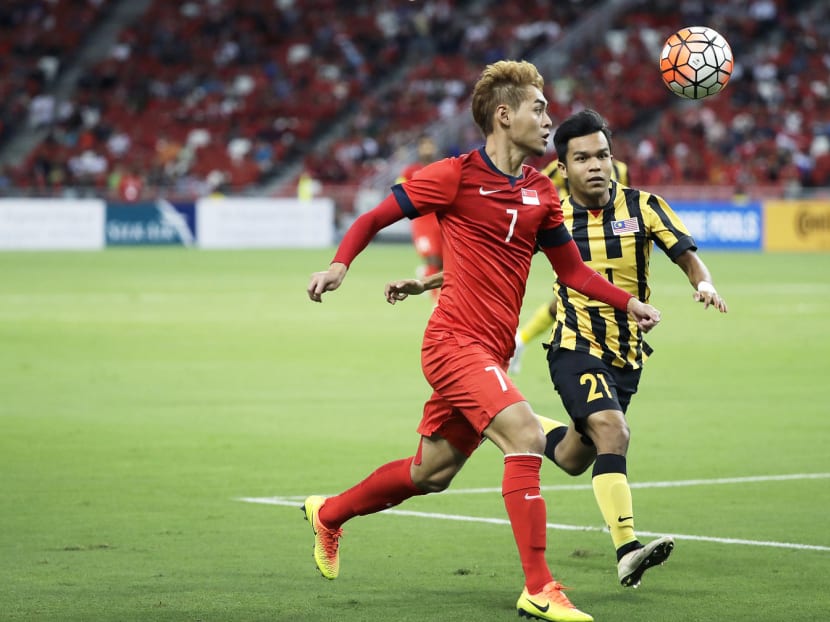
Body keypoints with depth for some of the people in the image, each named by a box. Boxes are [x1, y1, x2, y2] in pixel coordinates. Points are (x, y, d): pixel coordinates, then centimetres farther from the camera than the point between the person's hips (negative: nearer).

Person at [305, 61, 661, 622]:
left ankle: (328, 514, 41)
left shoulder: (541, 194, 11)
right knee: (525, 435, -24)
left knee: (433, 472, 17)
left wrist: (628, 302, 5)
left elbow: (572, 269, 19)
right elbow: (374, 219, 1)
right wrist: (340, 266, -16)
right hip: (455, 340, -8)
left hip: (491, 352, 8)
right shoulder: (455, 176, -7)